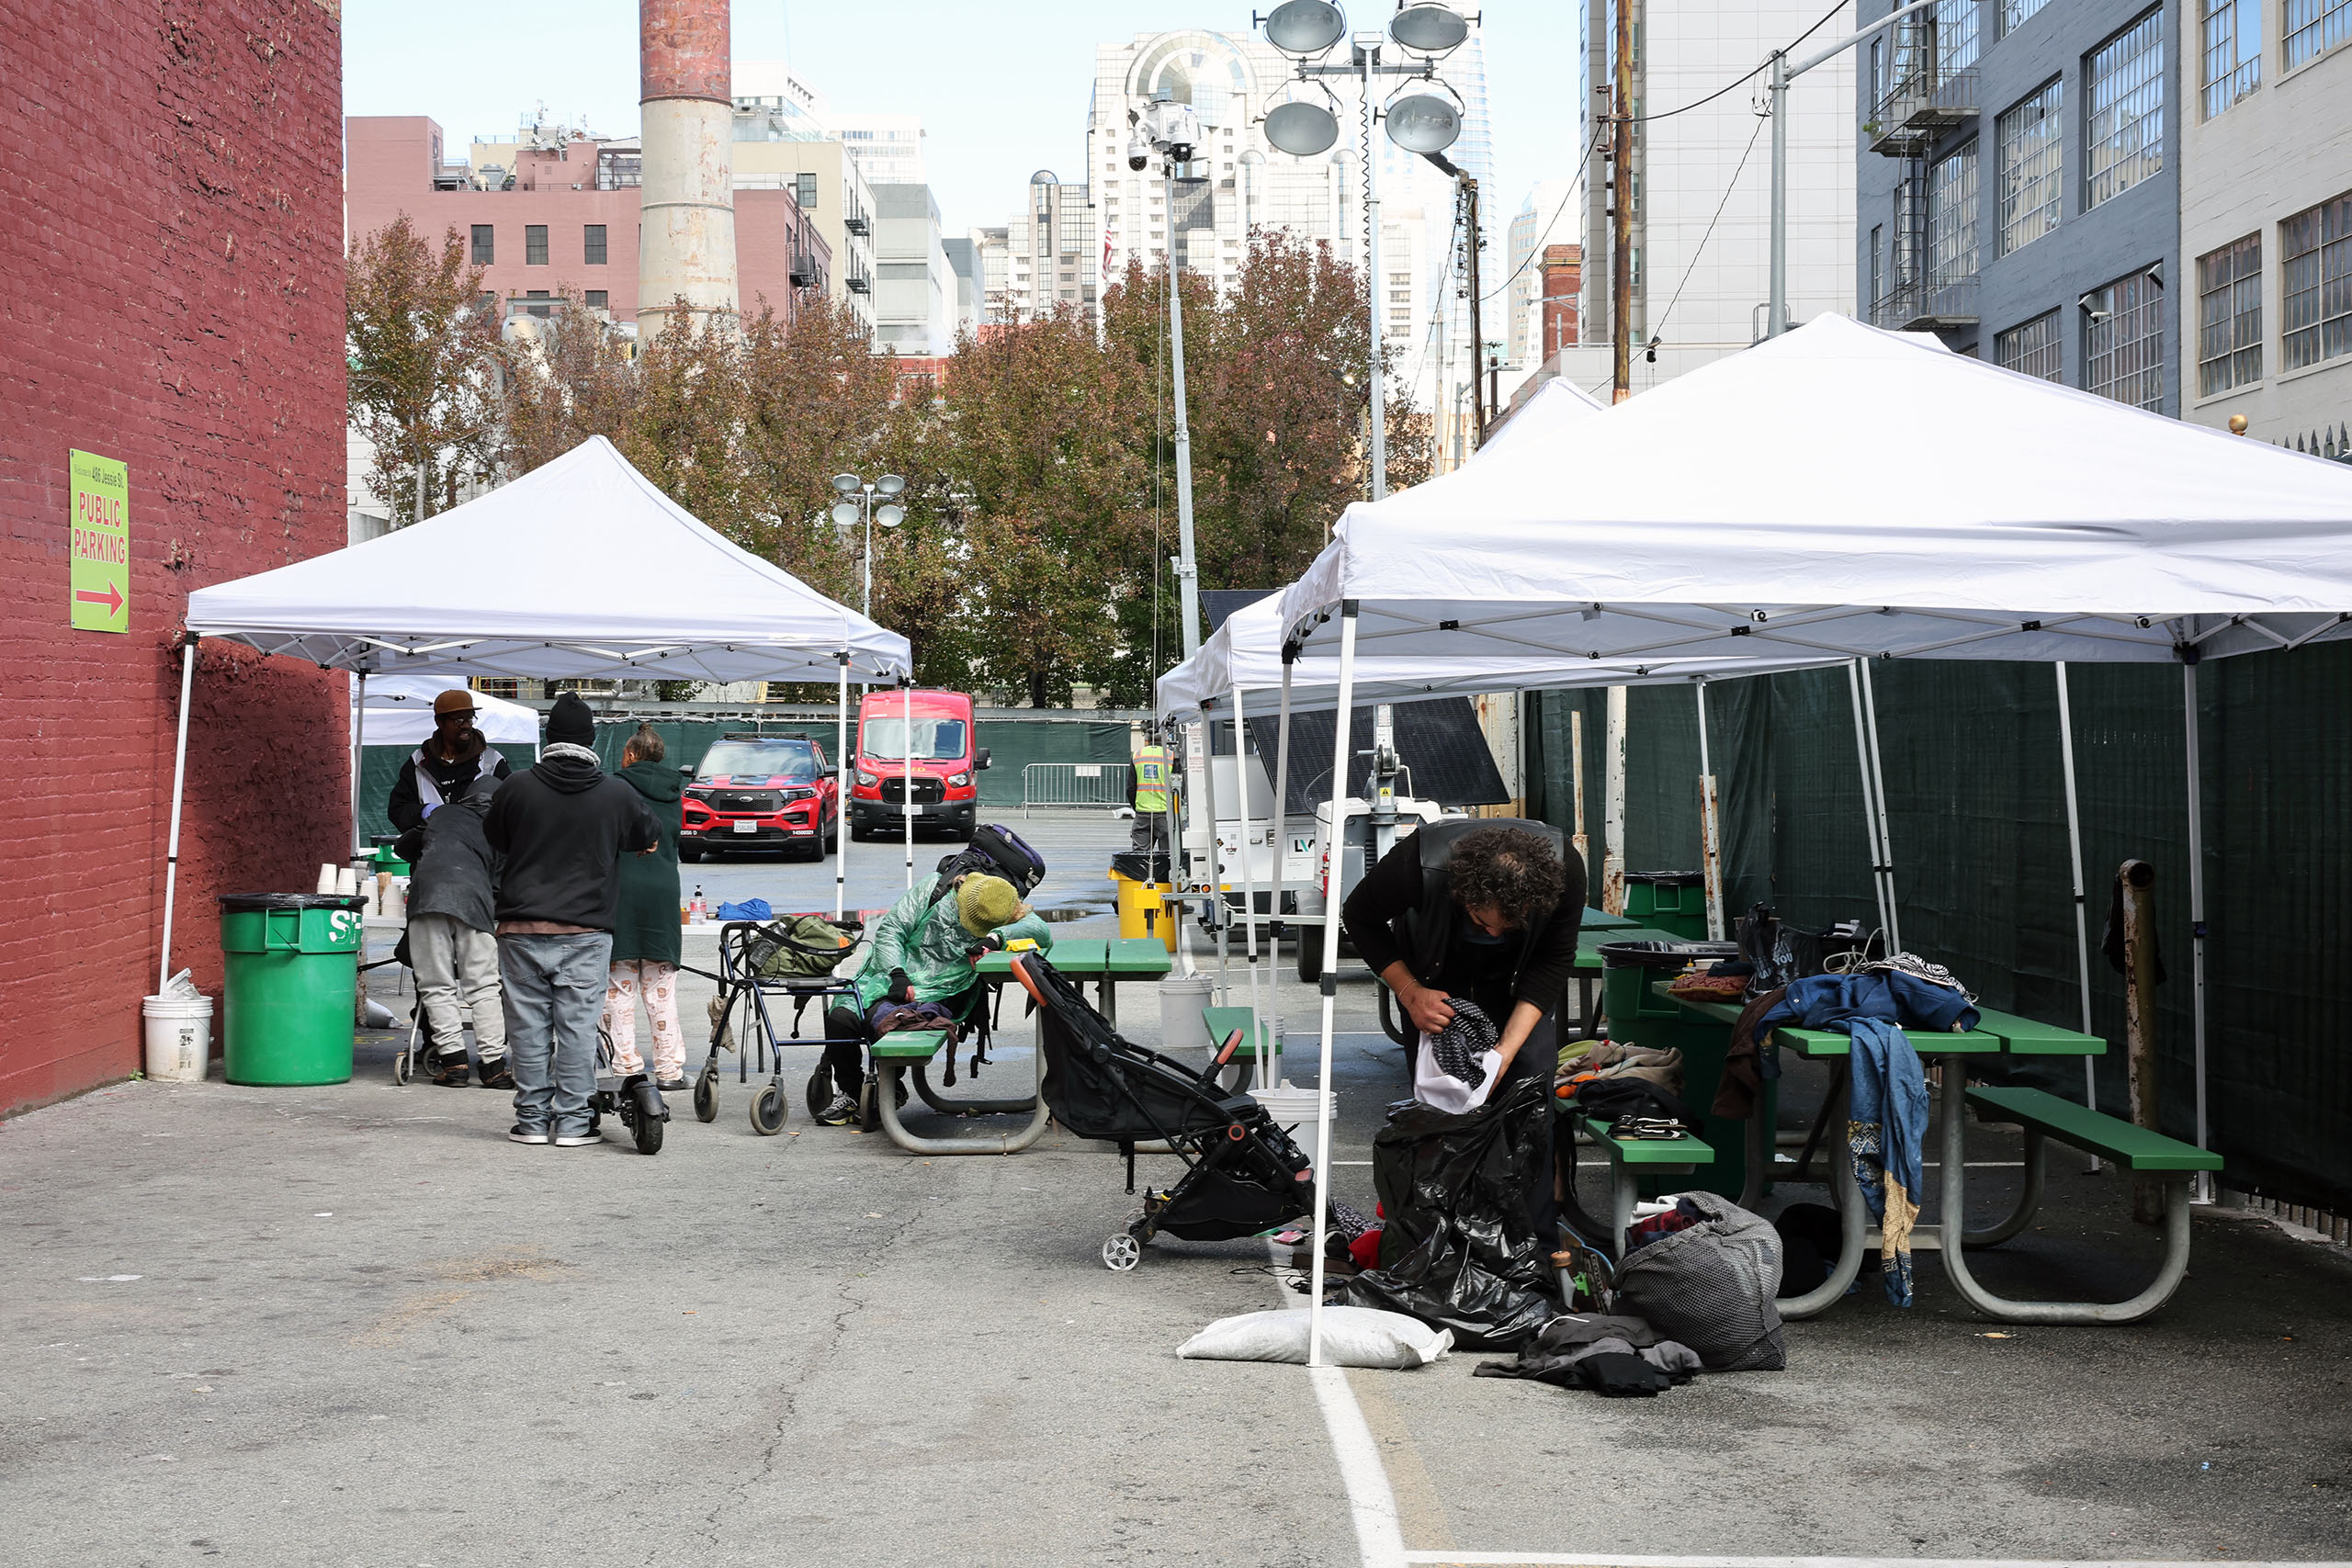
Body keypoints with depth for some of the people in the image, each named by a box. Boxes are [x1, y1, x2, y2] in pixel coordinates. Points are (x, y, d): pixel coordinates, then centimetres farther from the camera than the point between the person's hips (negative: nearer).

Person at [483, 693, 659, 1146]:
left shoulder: (517, 787, -3)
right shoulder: (617, 794, -2)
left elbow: (494, 837, 14)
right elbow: (649, 839, 17)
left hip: (521, 928, 1)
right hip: (586, 931, -1)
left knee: (529, 1025, 6)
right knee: (578, 1025, 3)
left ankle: (532, 1118, 11)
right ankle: (573, 1120, 4)